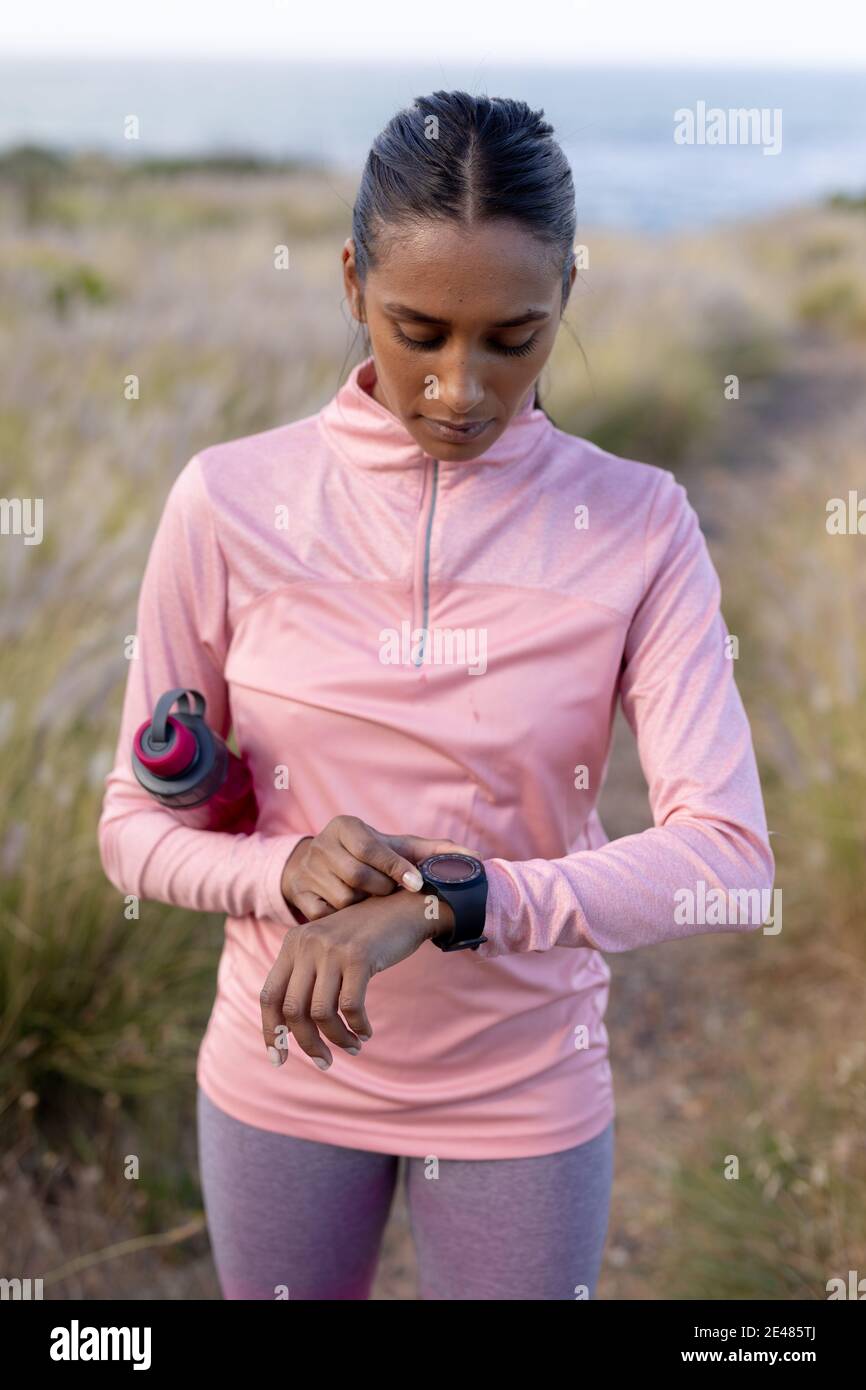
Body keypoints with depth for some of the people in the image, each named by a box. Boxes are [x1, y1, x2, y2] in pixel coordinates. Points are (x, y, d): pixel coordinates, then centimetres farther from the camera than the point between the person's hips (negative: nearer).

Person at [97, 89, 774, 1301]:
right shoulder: (230, 500, -10)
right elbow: (134, 826, -4)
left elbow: (729, 855, -20)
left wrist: (441, 904, -32)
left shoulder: (637, 524, -12)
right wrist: (284, 870, -24)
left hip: (526, 1093, -1)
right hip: (282, 1076, 1)